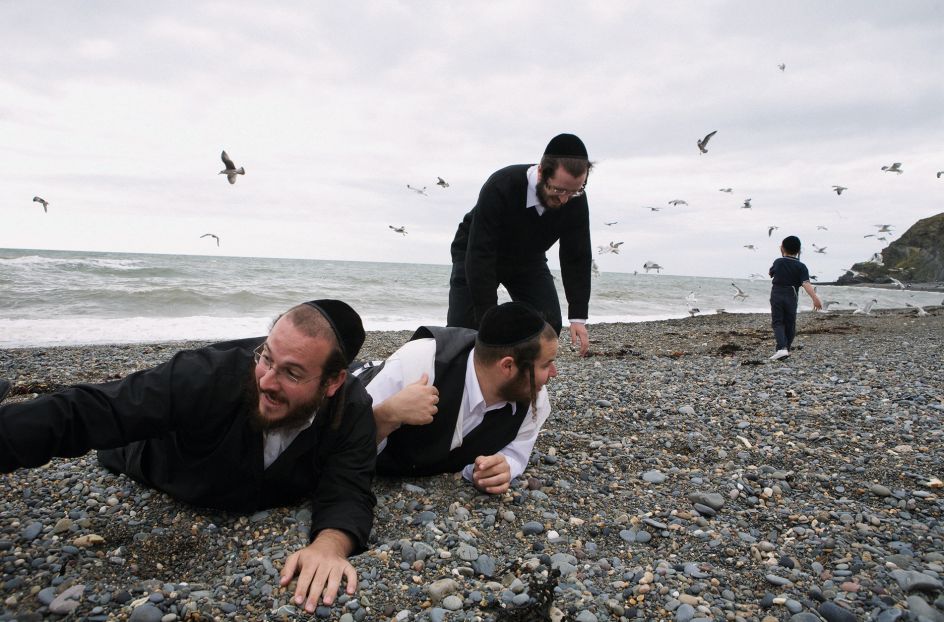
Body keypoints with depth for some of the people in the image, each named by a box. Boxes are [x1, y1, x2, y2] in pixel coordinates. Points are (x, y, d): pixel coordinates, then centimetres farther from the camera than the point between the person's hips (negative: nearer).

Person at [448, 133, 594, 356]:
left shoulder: (575, 200, -24)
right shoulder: (500, 187, -38)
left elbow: (577, 258, -16)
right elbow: (480, 257, -38)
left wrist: (578, 317, -21)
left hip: (528, 259, 4)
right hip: (476, 254, -4)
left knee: (549, 325, -11)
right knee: (463, 327, -17)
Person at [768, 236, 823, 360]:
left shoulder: (778, 262, 2)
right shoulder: (800, 266, -2)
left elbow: (771, 273, 23)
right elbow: (806, 283, -16)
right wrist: (815, 298, -23)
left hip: (776, 295, 0)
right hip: (791, 297, 0)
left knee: (777, 322, -2)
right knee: (790, 324, 13)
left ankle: (782, 348, -22)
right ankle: (785, 349, 18)